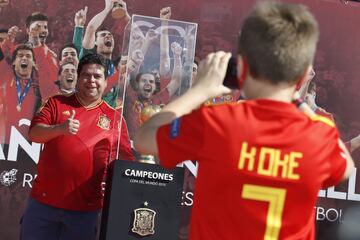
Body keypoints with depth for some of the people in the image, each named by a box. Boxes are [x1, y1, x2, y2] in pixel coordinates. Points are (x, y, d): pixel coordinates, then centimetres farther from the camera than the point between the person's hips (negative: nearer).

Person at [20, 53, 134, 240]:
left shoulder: (115, 118, 5)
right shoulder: (56, 103, 6)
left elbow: (126, 159, 5)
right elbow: (33, 133, -4)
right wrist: (60, 128, -22)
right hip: (44, 201, 0)